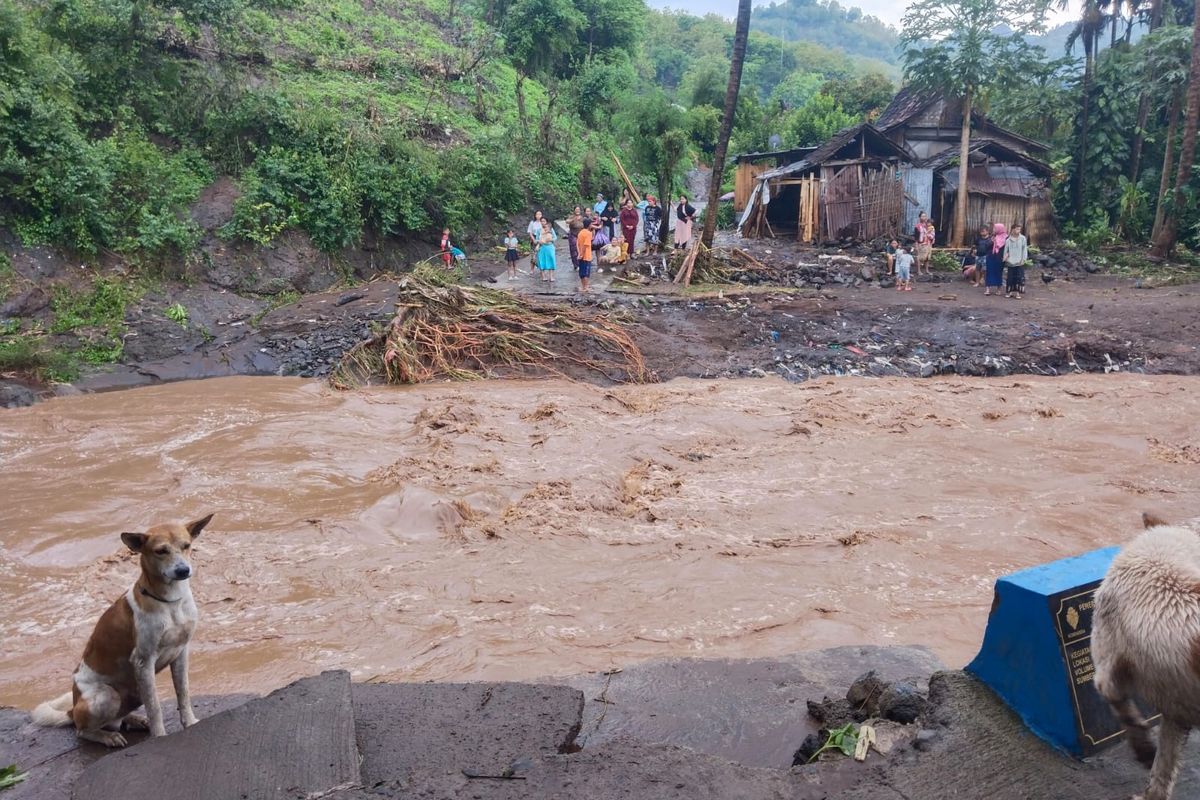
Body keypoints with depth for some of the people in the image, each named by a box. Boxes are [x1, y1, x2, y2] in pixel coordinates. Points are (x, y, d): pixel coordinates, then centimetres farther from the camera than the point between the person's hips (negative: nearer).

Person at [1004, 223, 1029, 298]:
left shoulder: (1022, 238, -1)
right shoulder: (1008, 239, 2)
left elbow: (1025, 249, -1)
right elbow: (1006, 249, 8)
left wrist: (1024, 259, -6)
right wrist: (1005, 257, 2)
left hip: (1019, 262, -1)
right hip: (1011, 262, 1)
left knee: (1019, 277, -2)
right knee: (1011, 277, 6)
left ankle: (1018, 293, 2)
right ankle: (1010, 292, 16)